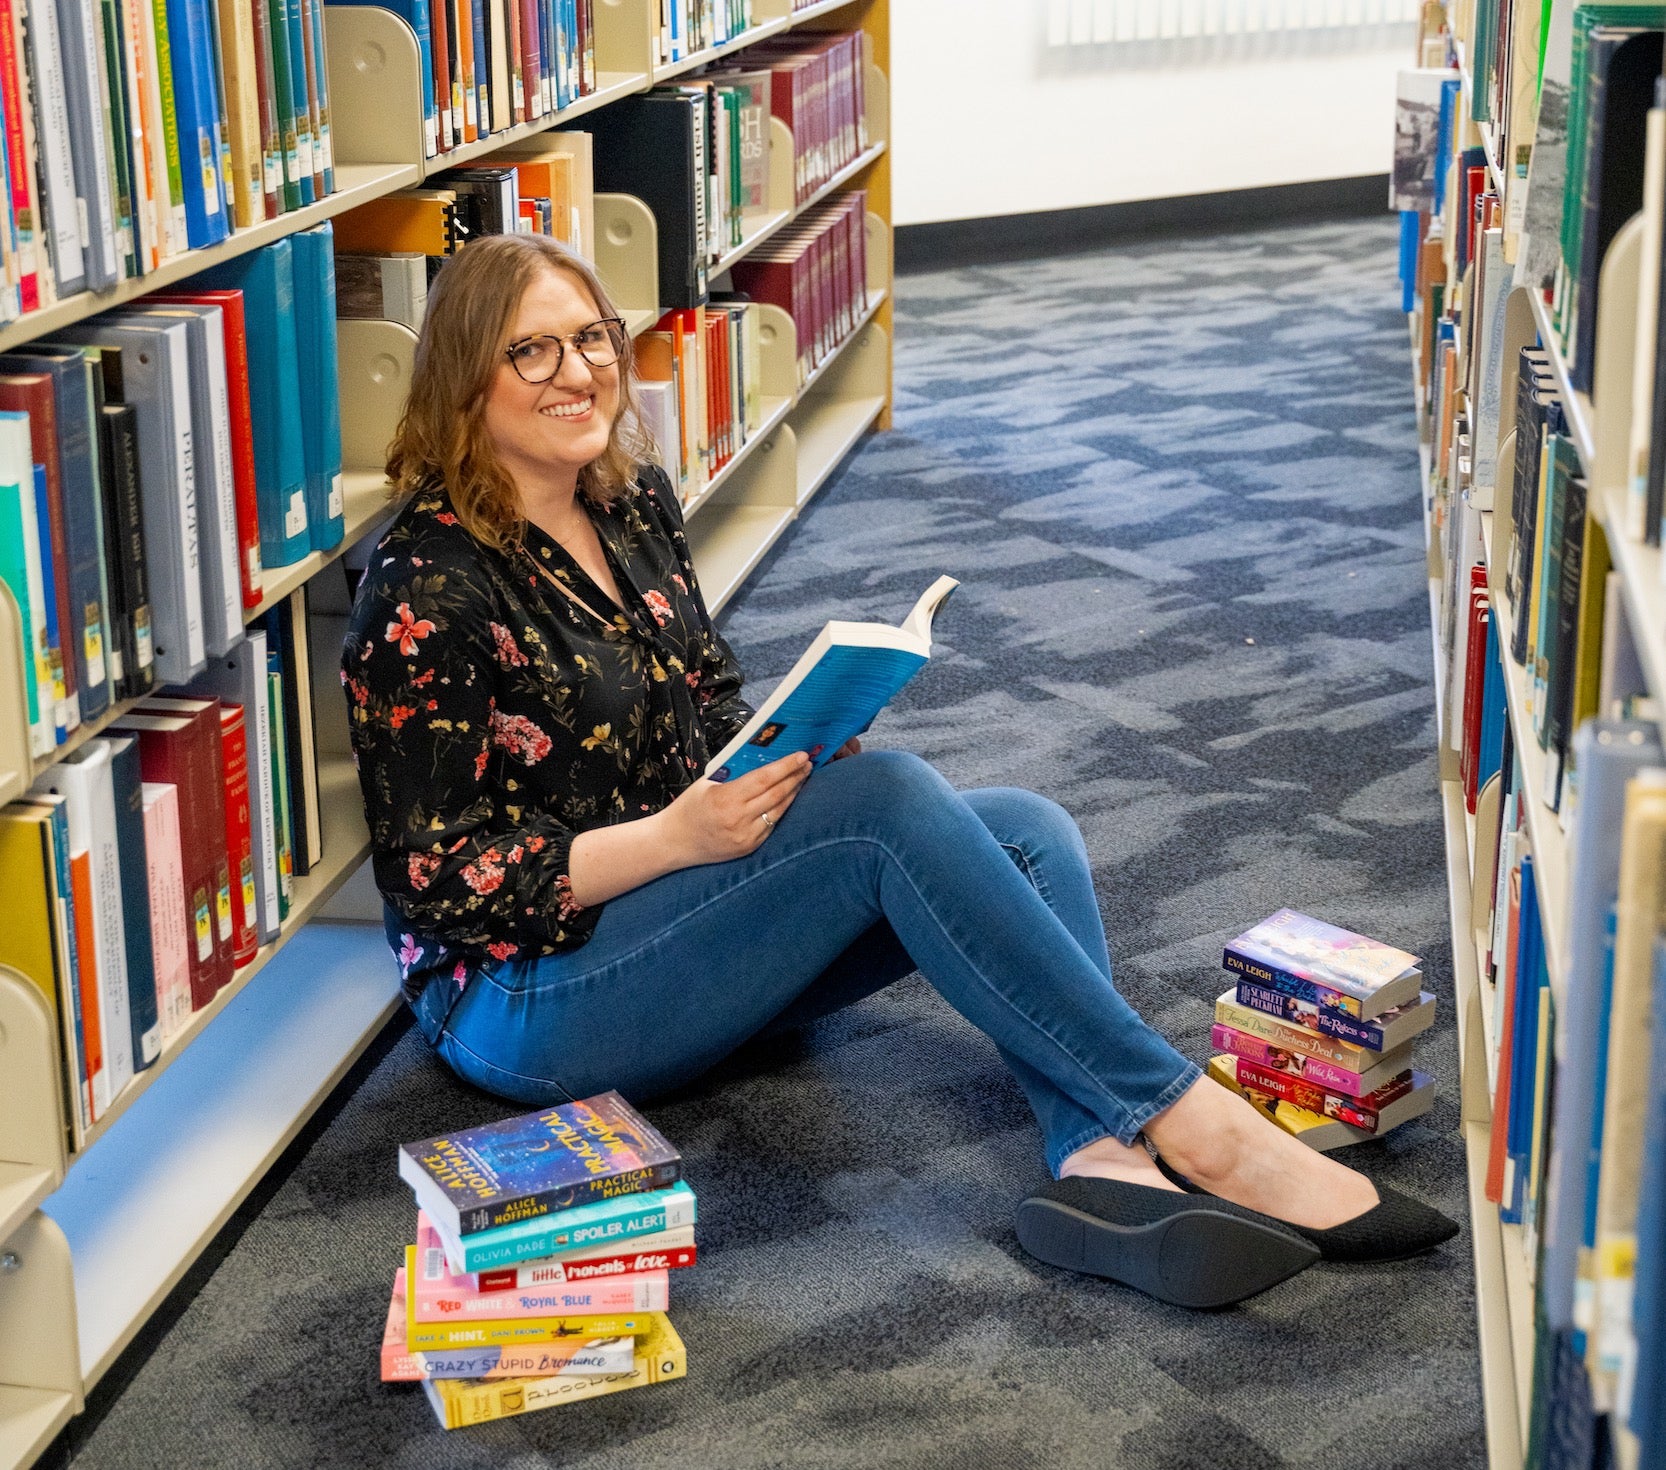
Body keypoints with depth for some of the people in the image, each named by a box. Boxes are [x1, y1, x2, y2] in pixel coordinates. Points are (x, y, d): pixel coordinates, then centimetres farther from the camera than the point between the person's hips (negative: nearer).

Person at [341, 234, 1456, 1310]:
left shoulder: (635, 500, 7)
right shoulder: (430, 589, -15)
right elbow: (434, 878, -16)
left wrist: (791, 740, -7)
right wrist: (675, 835, -24)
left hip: (687, 906, 8)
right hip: (533, 998, -8)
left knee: (1029, 831, -13)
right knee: (888, 801, -29)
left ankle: (1103, 1160, -38)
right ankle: (1197, 1127, -30)